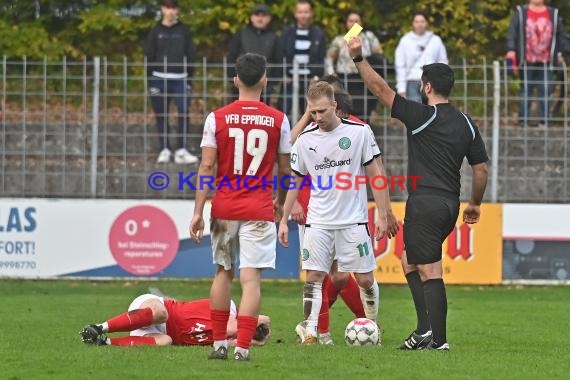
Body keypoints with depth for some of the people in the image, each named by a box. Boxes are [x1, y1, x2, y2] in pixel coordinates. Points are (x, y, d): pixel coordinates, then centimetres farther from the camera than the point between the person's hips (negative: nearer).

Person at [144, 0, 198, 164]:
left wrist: (190, 79, 2)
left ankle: (181, 151, -8)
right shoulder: (156, 31, 6)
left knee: (184, 114, -11)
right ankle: (164, 149, 8)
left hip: (180, 79, 0)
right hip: (160, 78, 0)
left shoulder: (184, 31, 8)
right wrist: (150, 81, -2)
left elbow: (190, 56, 9)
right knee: (161, 116, 1)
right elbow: (149, 57, 5)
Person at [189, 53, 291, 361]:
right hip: (259, 210, -1)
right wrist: (280, 203, 24)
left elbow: (206, 166, -5)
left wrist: (198, 211, -3)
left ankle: (219, 344, 18)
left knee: (223, 273, 16)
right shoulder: (278, 120, -1)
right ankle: (242, 347, -12)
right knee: (251, 278, -4)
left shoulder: (217, 118, -2)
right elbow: (285, 169, 7)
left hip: (224, 208, 1)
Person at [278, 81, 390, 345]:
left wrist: (382, 215, -4)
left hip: (353, 221, -2)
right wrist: (284, 220, 9)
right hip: (318, 222, 2)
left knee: (365, 279, 1)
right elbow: (295, 182, 12)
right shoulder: (304, 140, 3)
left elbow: (374, 174, -1)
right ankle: (310, 332, -9)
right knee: (313, 276, -7)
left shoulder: (359, 132, -5)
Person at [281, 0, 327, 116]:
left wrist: (317, 76, -6)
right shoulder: (287, 32, 5)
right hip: (290, 80, -1)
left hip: (310, 81, 1)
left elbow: (322, 58, 5)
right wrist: (284, 76, -7)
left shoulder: (318, 33, 6)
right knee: (283, 111, -7)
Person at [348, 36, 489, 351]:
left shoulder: (422, 116, -11)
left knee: (430, 272, -6)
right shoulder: (465, 123, 8)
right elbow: (481, 168, 12)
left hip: (424, 204, -7)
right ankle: (426, 330, 12)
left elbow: (380, 89, -11)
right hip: (450, 205, 7)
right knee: (409, 261, 20)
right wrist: (475, 204, 24)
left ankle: (437, 339, -7)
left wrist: (358, 58, -6)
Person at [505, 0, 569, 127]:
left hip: (546, 63, 2)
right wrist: (511, 51, -15)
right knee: (526, 91, 2)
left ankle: (543, 121, 4)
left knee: (545, 91, 0)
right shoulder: (520, 13, 4)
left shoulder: (553, 14, 11)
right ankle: (523, 121, 6)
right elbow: (512, 33, -3)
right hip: (527, 62, -2)